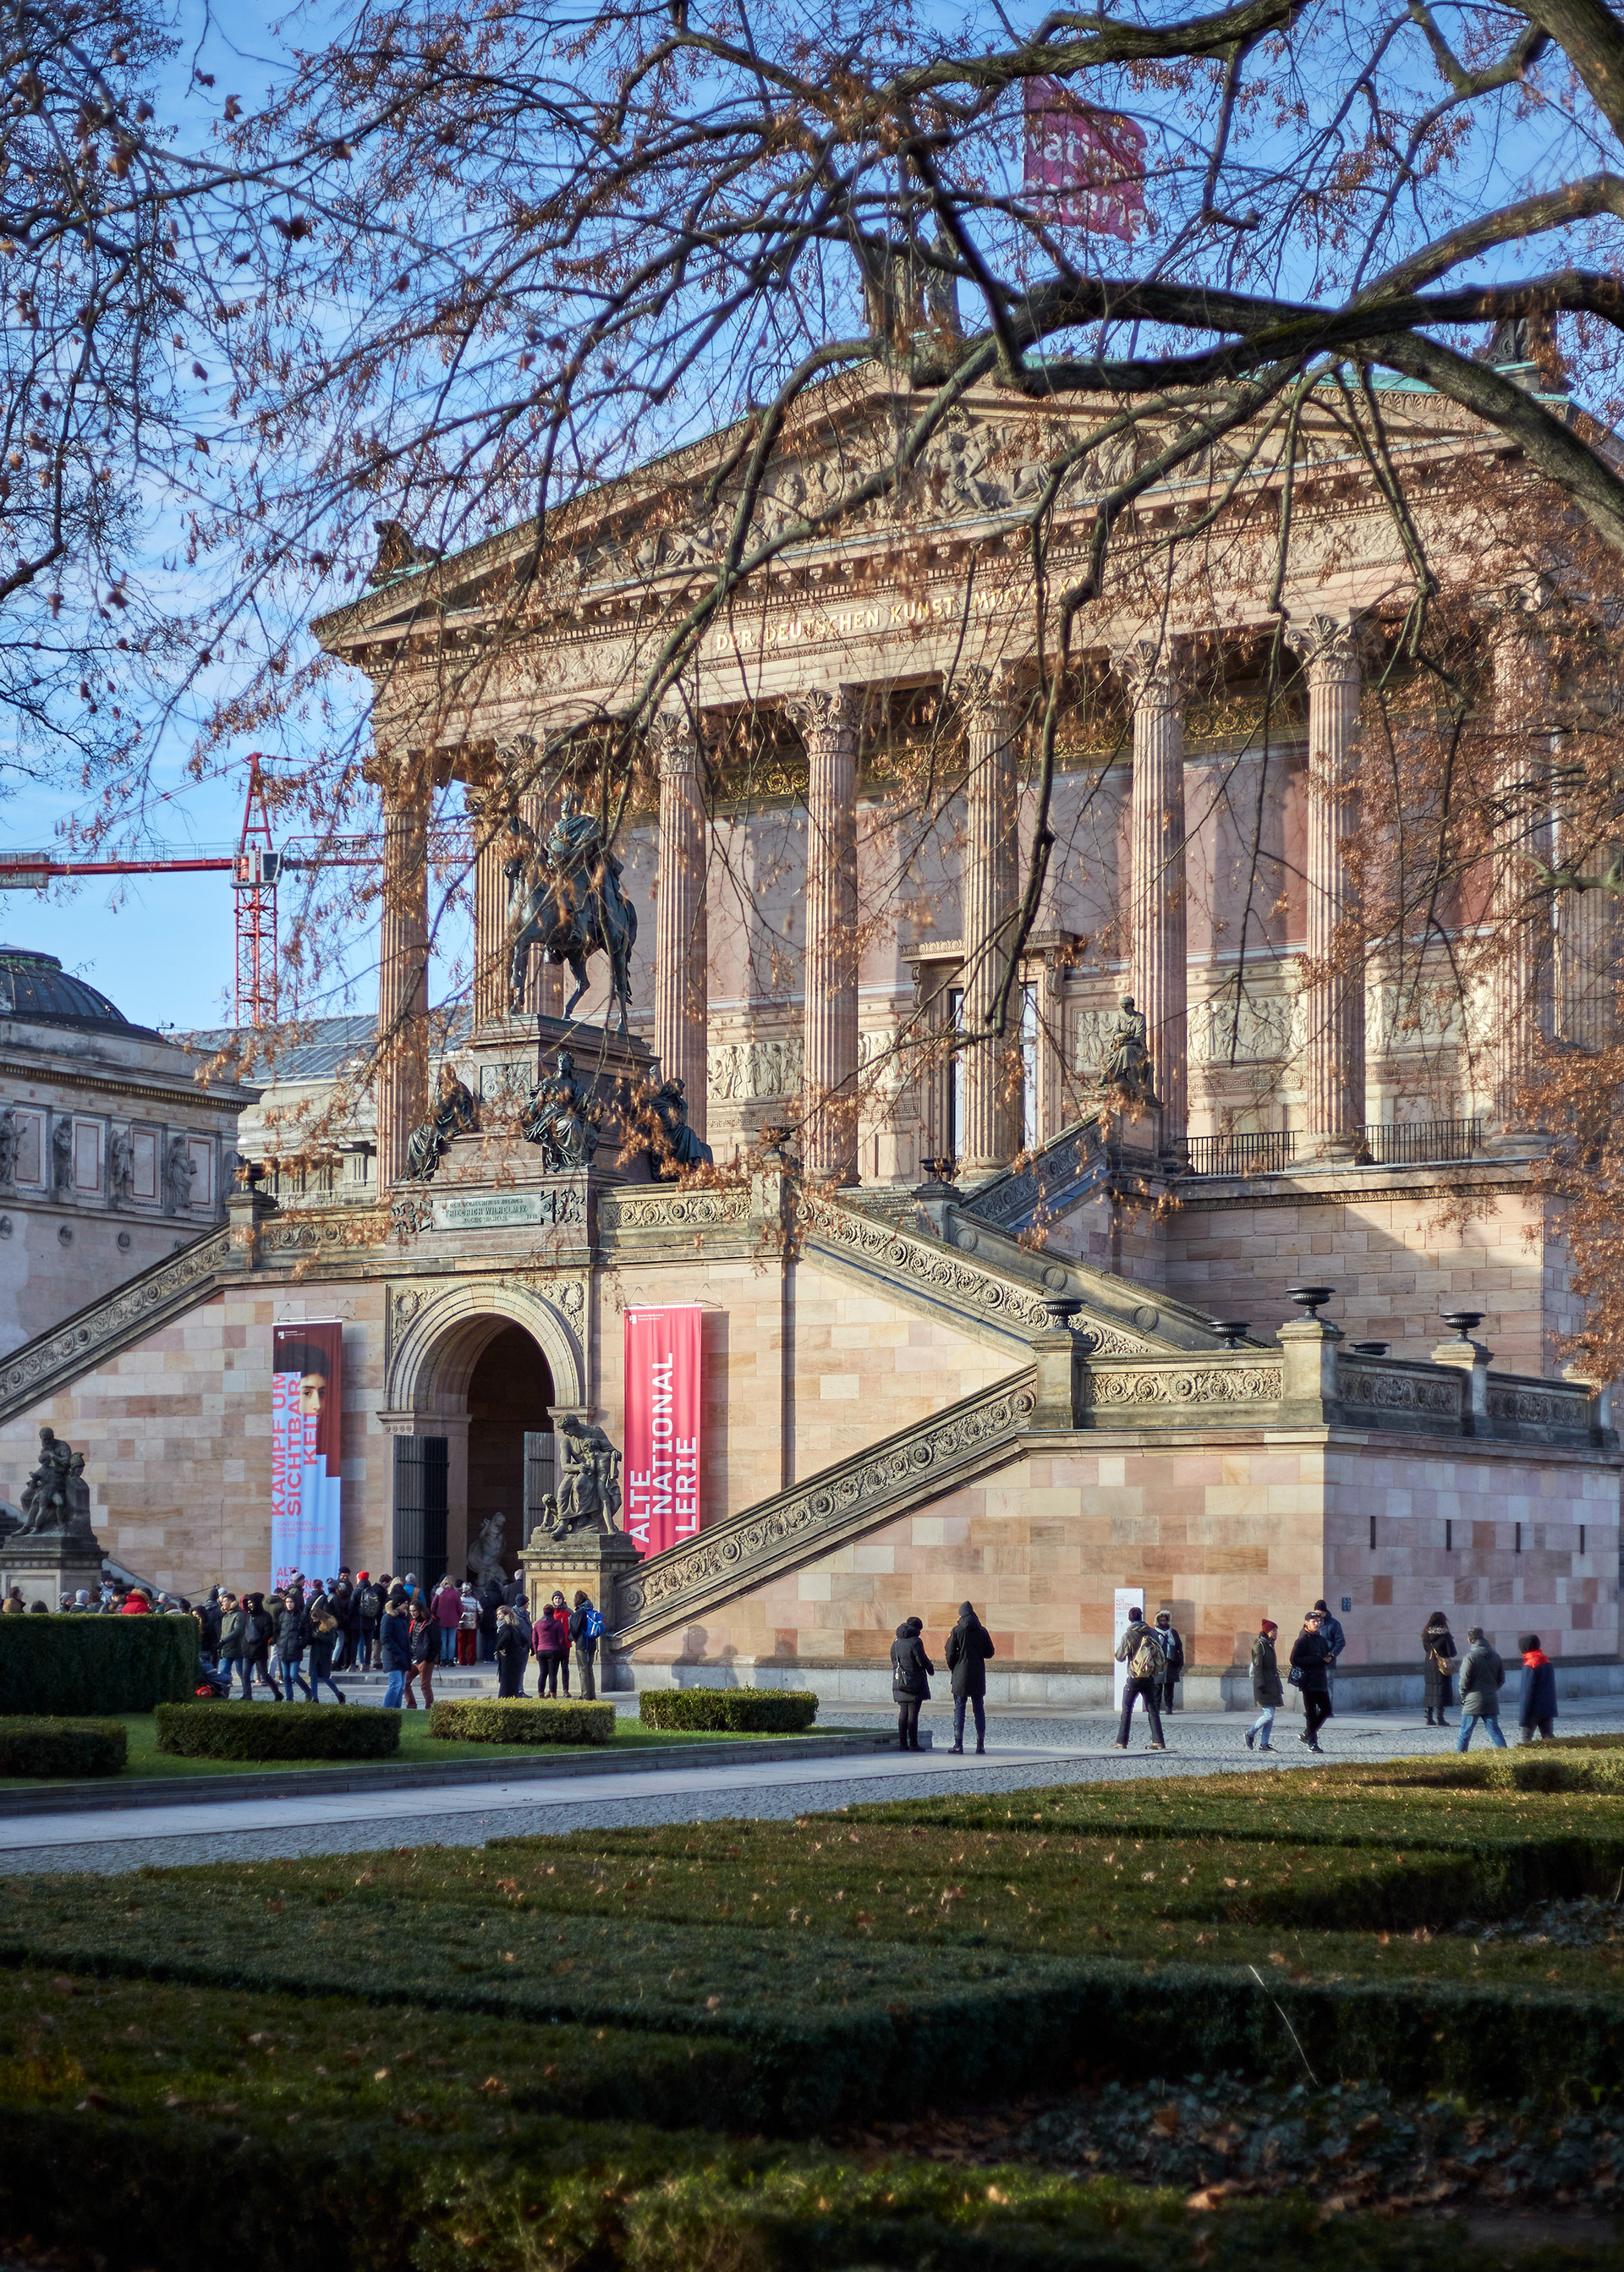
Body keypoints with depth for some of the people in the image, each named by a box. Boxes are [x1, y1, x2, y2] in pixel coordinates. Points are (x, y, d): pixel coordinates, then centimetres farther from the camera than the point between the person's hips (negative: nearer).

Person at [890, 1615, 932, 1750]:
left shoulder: (896, 1642, 9)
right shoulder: (915, 1641, -12)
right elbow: (922, 1660, -12)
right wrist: (930, 1667, 6)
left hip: (899, 1682, 6)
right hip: (914, 1682, -6)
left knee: (903, 1712, 9)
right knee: (913, 1713, -4)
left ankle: (902, 1744, 8)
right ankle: (913, 1743, -4)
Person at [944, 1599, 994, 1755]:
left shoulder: (957, 1631, -7)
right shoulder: (982, 1631, 2)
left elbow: (950, 1654, -6)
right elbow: (989, 1653, 8)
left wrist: (953, 1669, 11)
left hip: (961, 1676, -3)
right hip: (978, 1676, 3)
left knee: (959, 1709, 0)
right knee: (979, 1709, 8)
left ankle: (958, 1744, -5)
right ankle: (981, 1744, 6)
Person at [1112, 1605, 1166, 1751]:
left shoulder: (1128, 1636, -11)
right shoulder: (1153, 1633, 2)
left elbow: (1120, 1657, -6)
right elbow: (1160, 1653, 10)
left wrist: (1120, 1647, 12)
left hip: (1135, 1677, -4)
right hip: (1150, 1677, 4)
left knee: (1127, 1709, 4)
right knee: (1152, 1709, 9)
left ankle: (1121, 1742, 1)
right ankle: (1158, 1741, 5)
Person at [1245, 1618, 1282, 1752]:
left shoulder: (1269, 1645, 16)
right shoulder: (1259, 1645, -11)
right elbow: (1257, 1667, -15)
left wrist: (1278, 1686, 23)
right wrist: (1261, 1685, -21)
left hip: (1272, 1684, 9)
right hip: (1264, 1685, -9)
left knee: (1271, 1717, 6)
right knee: (1269, 1715, -11)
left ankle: (1264, 1744, 9)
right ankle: (1250, 1734, 6)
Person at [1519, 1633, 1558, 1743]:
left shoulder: (1530, 1666, -14)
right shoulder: (1548, 1662, 8)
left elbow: (1528, 1690, -16)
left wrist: (1524, 1715, -14)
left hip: (1534, 1710, -7)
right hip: (1548, 1709, 7)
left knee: (1526, 1738, 2)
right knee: (1548, 1737, 7)